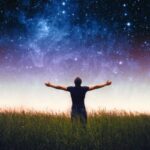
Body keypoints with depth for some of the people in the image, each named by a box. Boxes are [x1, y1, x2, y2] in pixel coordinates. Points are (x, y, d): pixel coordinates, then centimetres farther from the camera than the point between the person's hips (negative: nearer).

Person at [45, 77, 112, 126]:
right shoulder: (84, 89, -6)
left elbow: (59, 87, 4)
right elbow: (95, 87, 0)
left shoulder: (71, 89, -4)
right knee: (84, 124, 3)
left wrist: (50, 85, 16)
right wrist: (106, 84, 9)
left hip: (74, 109, 1)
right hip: (82, 109, -1)